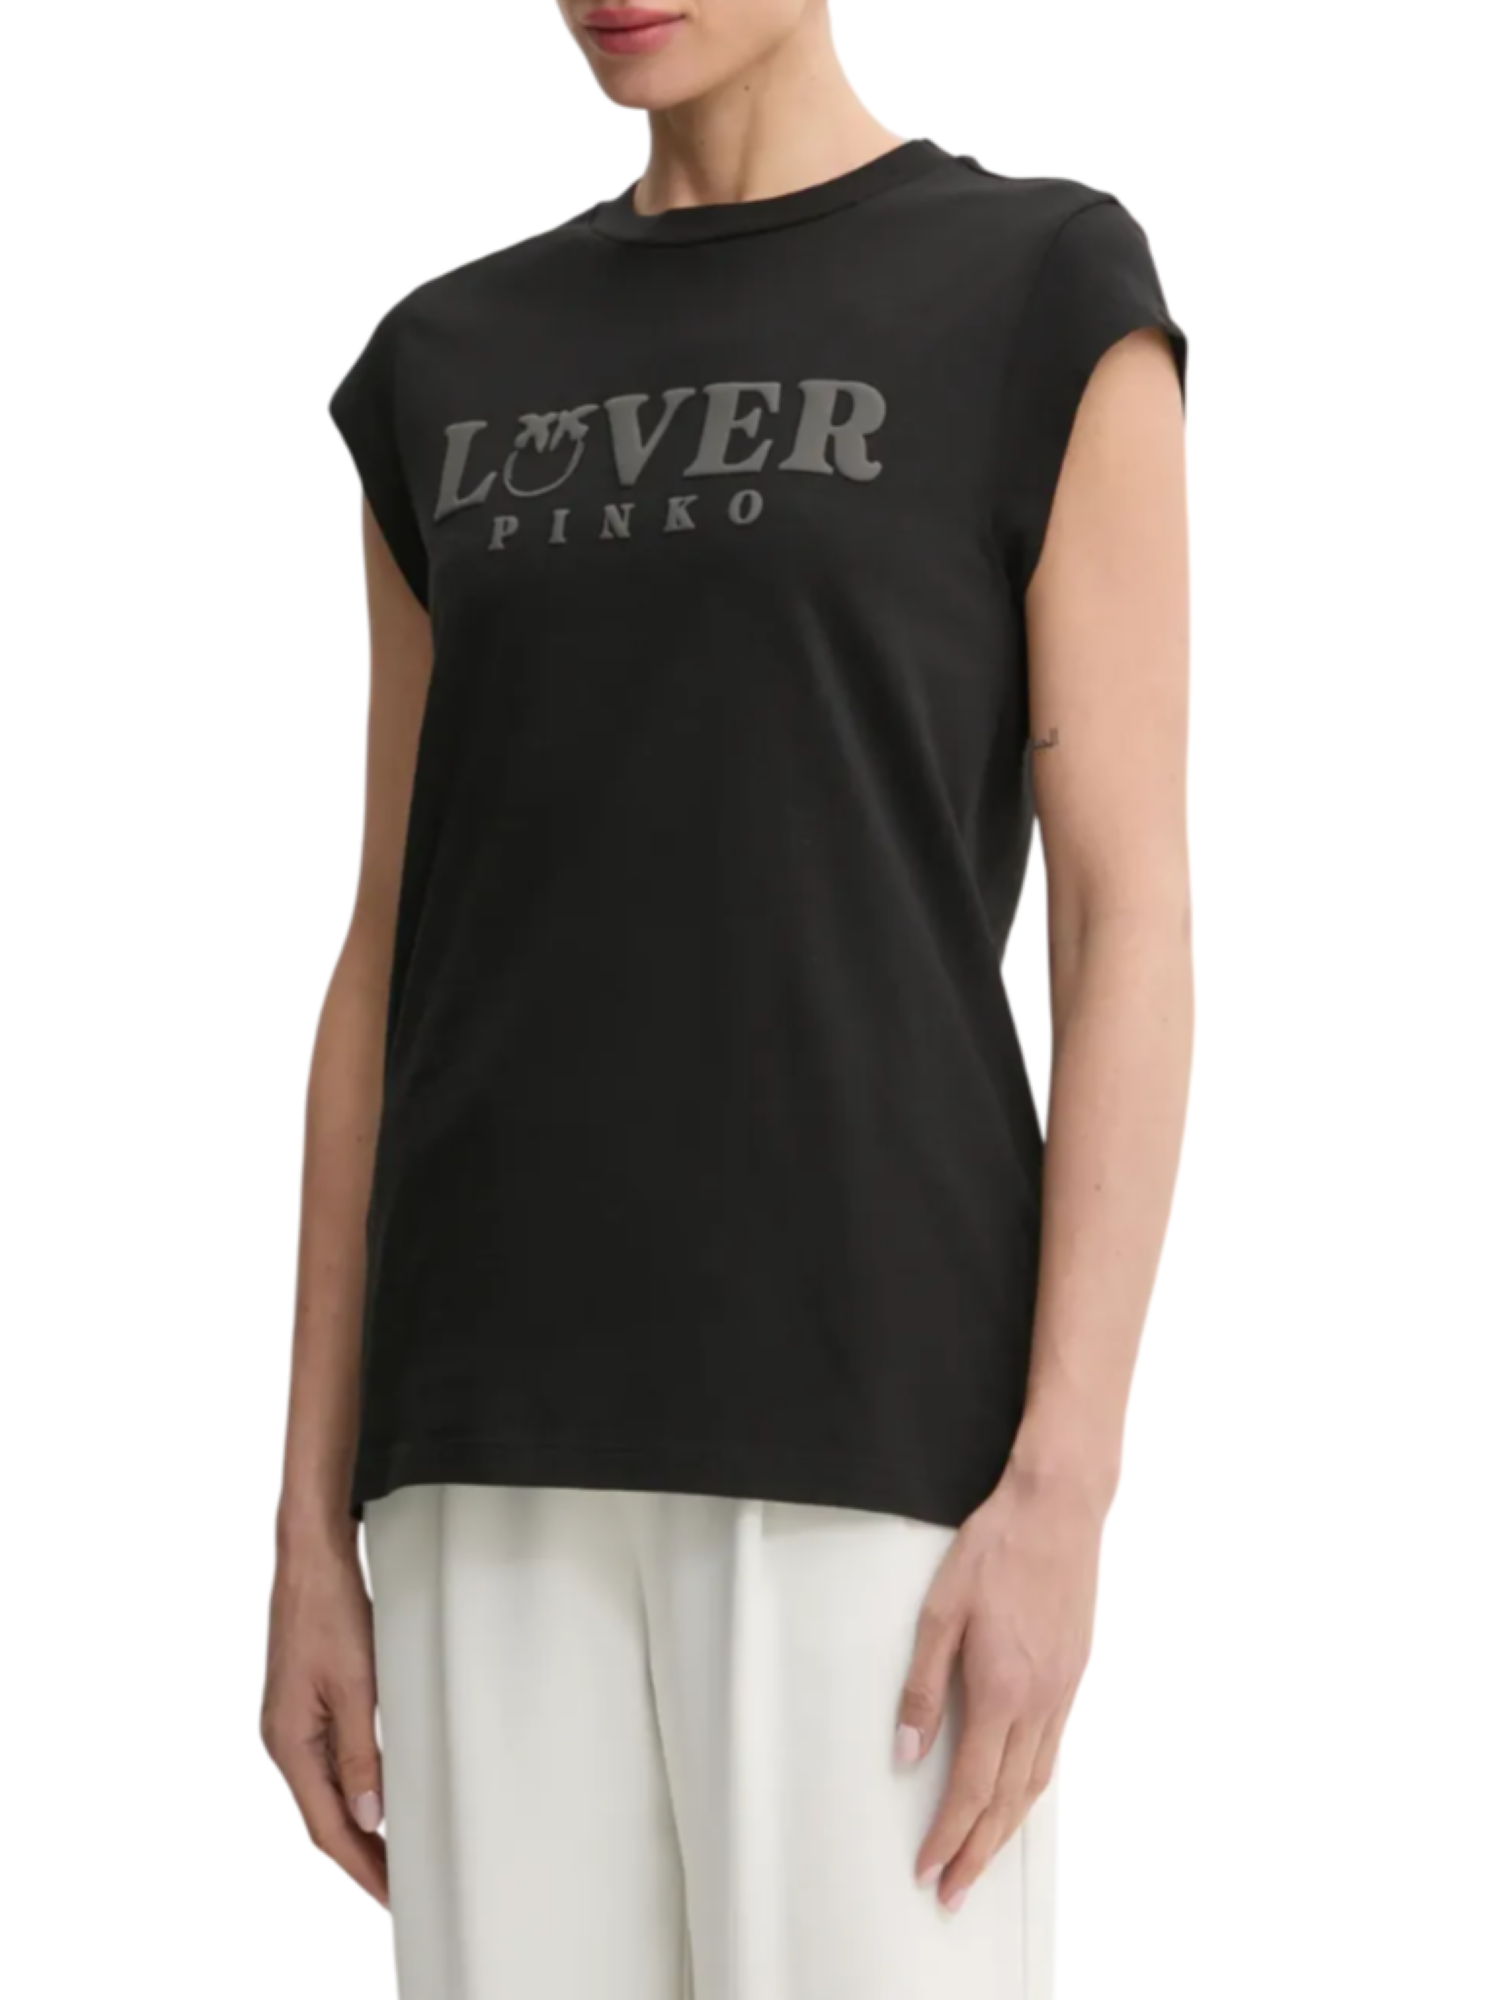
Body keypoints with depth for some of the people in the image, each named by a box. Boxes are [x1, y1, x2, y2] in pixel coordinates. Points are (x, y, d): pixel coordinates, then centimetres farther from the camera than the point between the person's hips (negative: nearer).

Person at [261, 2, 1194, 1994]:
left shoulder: (1053, 297, 0)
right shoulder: (456, 378, 16)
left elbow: (1132, 913, -6)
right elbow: (397, 963, 13)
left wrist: (1063, 1493, -14)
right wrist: (316, 1532, 8)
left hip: (872, 1412, -5)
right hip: (516, 1442, 5)